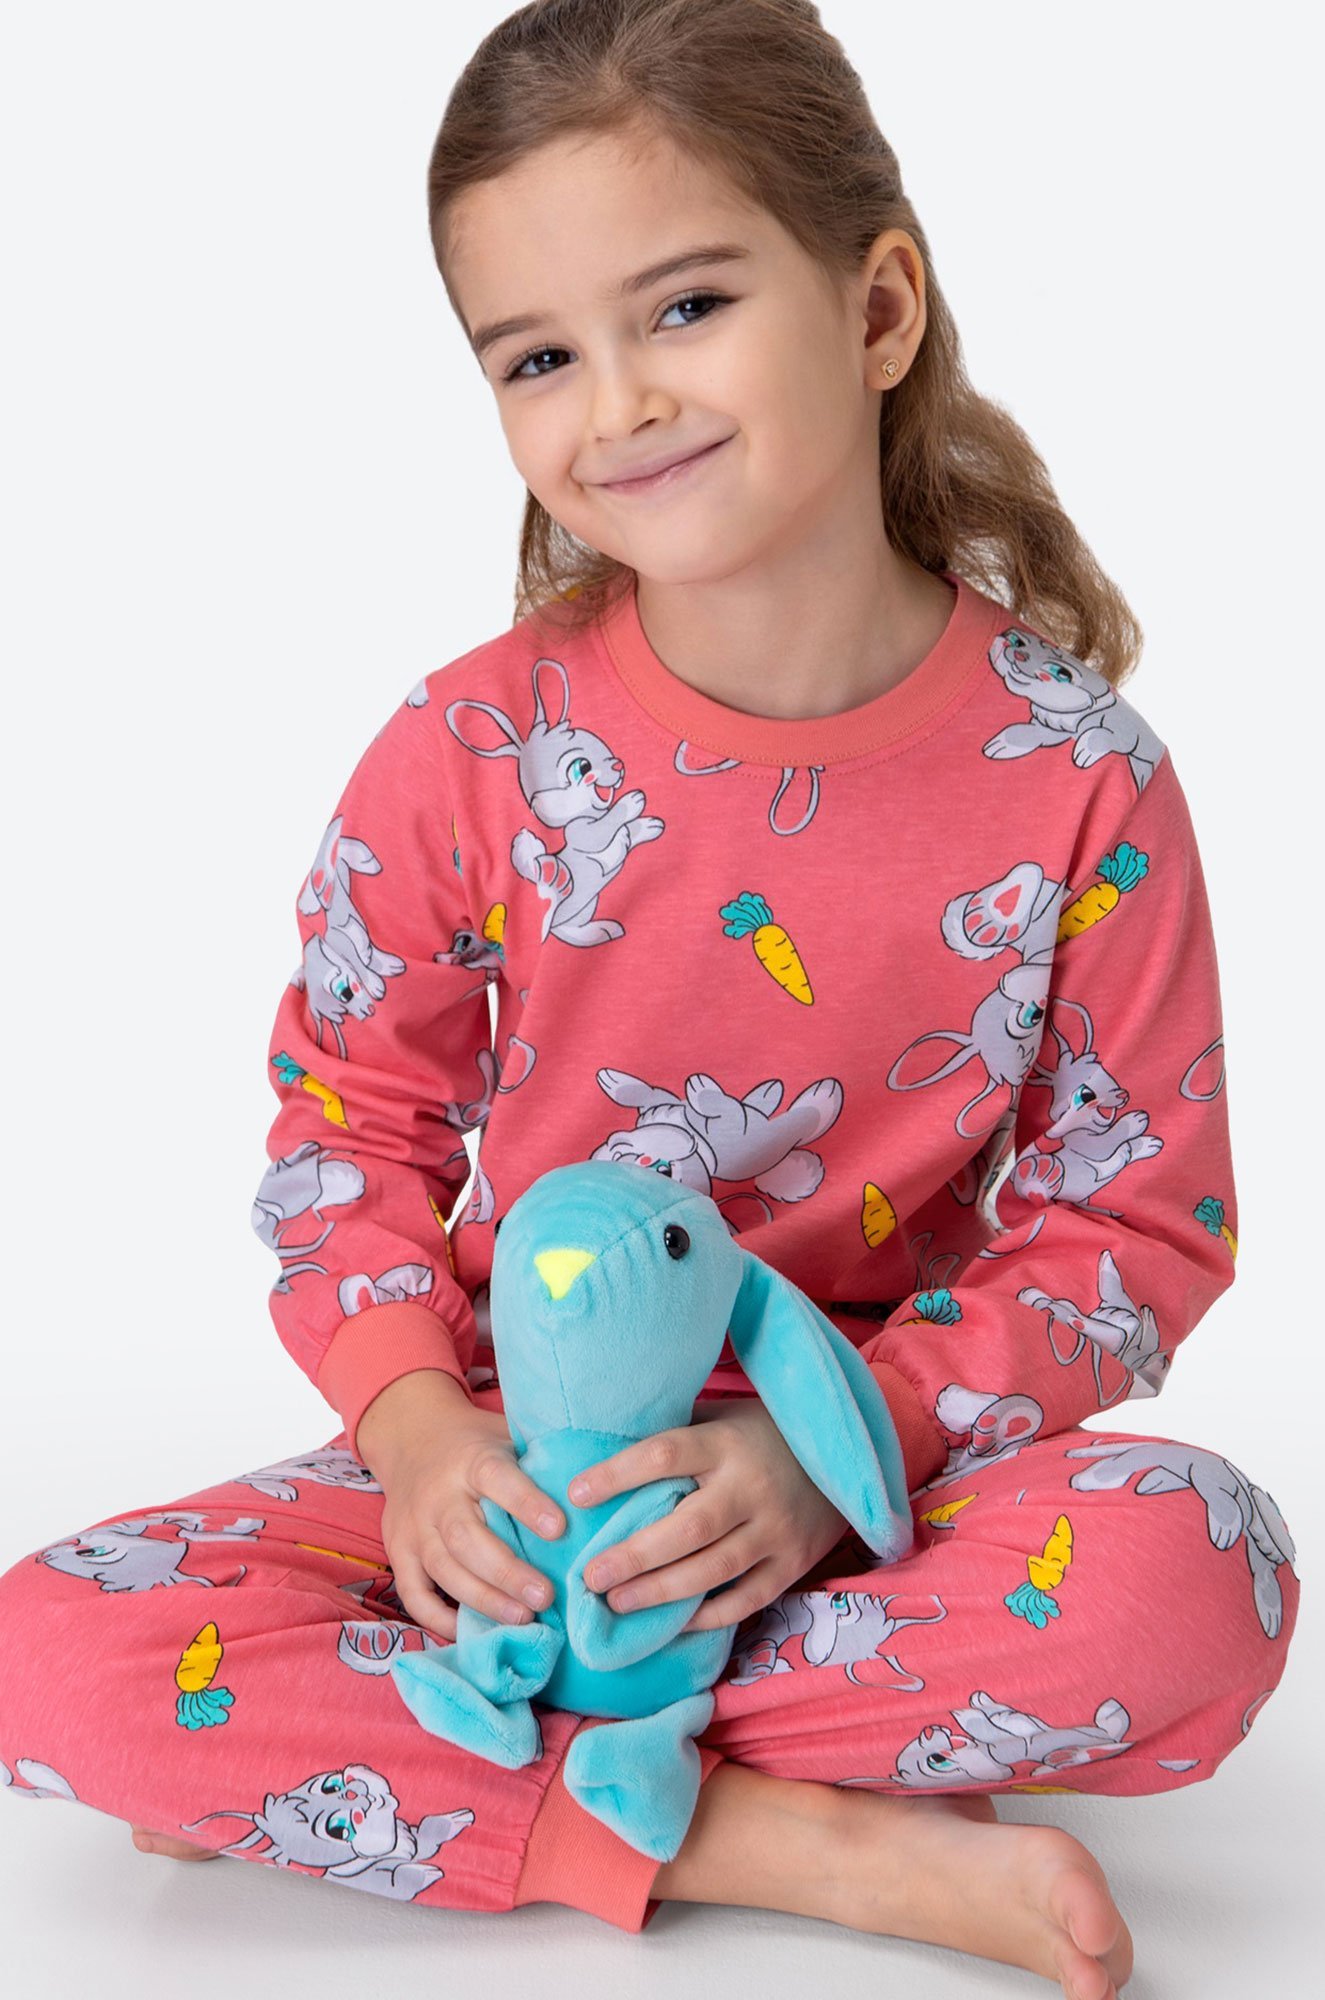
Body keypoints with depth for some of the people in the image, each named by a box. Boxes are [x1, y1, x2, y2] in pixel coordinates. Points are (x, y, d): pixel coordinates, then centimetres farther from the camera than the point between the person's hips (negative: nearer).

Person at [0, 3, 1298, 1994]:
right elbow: (348, 1120, 2)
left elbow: (1141, 1223, -5)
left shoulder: (1083, 781, -11)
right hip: (503, 1457, 1)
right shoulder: (469, 754, -8)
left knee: (1198, 1577, -33)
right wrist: (418, 1425, -16)